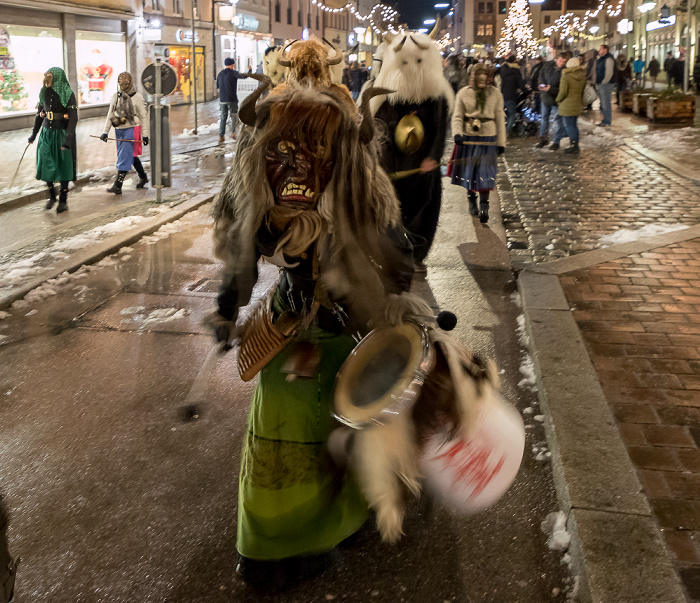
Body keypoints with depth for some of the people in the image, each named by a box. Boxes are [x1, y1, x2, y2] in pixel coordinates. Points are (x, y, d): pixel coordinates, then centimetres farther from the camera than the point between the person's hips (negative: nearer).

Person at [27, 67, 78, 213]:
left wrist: (68, 138, -26)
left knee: (63, 166, 1)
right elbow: (39, 114, 16)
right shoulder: (44, 93, 5)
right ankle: (52, 195, 21)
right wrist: (34, 133, 20)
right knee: (45, 165, 2)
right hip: (46, 133, 5)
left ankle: (63, 200, 11)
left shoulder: (68, 94, -12)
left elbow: (73, 118, -17)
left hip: (62, 133, -5)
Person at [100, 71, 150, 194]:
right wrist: (105, 131, 7)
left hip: (131, 129, -6)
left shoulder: (137, 97, -6)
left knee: (124, 157, -12)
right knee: (131, 156, 16)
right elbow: (110, 114, 13)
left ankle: (117, 186, -14)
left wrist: (145, 134, -7)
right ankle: (143, 177, 35)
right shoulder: (115, 96, 8)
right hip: (119, 130, 6)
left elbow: (143, 116, -4)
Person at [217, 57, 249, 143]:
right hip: (232, 100, -5)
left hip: (222, 100, 5)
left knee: (223, 117, 9)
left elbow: (218, 86, 19)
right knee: (234, 117, 6)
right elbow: (244, 76, -20)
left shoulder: (220, 74, 11)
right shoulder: (233, 73, -8)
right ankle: (233, 133, -8)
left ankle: (221, 136, 2)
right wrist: (249, 71, -3)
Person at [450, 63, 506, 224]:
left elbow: (500, 119, 7)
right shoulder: (464, 93, 0)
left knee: (485, 173, -7)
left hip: (488, 138, -1)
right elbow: (457, 116, 0)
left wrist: (501, 142, 5)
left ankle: (484, 207, -3)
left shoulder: (495, 94, 3)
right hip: (468, 137, 1)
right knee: (468, 171, 9)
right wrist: (457, 133, -20)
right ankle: (472, 201, 30)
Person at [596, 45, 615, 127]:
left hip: (606, 84, -10)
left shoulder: (608, 59, -12)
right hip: (600, 84, 10)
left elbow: (609, 73, -19)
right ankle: (605, 121, 21)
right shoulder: (600, 59, 18)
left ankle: (607, 122, -4)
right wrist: (597, 82, 15)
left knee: (606, 103, -7)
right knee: (603, 104, 14)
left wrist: (603, 82, -19)